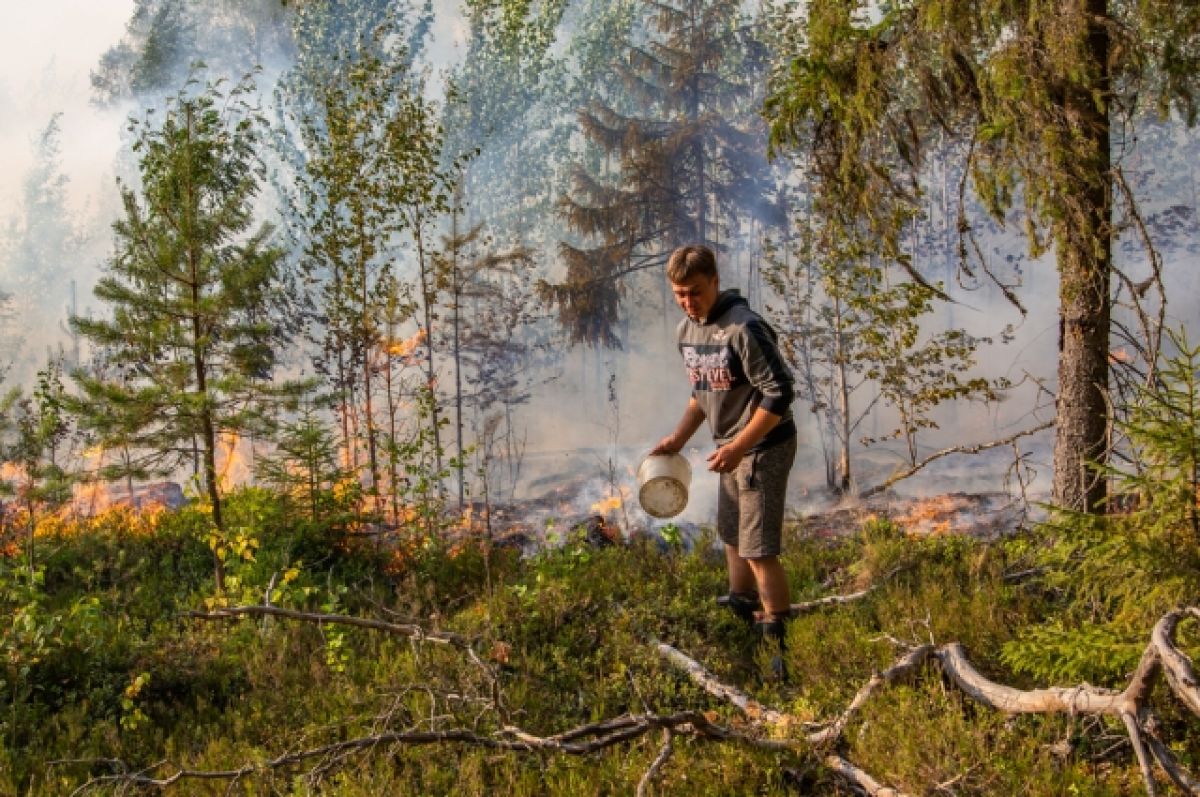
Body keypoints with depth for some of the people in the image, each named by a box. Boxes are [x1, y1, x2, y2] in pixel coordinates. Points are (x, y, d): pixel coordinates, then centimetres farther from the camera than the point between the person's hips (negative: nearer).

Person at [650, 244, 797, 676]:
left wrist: (738, 447, -26)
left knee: (758, 550, -8)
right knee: (731, 535, 22)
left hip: (763, 448, -9)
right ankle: (742, 609, 43)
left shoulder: (743, 329, -23)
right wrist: (679, 437, 8)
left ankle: (780, 641, 3)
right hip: (733, 448, 9)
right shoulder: (686, 331, 4)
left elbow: (779, 393, -24)